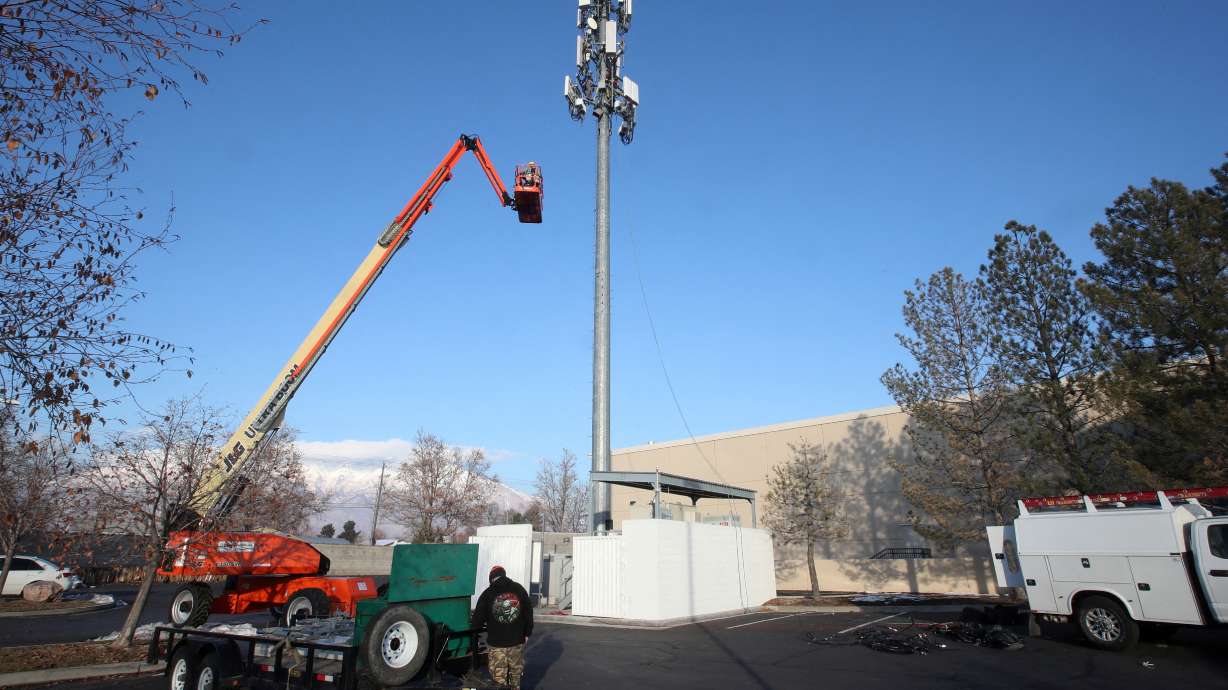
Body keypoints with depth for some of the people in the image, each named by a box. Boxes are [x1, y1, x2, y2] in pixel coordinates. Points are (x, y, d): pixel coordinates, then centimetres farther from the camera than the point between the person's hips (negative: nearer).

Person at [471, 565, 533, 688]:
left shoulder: (487, 593, -4)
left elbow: (478, 617, -2)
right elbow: (528, 612, 6)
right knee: (516, 672, 17)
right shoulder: (519, 589, 2)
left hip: (496, 642, -2)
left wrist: (476, 628, 21)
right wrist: (527, 633, 16)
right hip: (517, 640, 2)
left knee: (499, 675, 7)